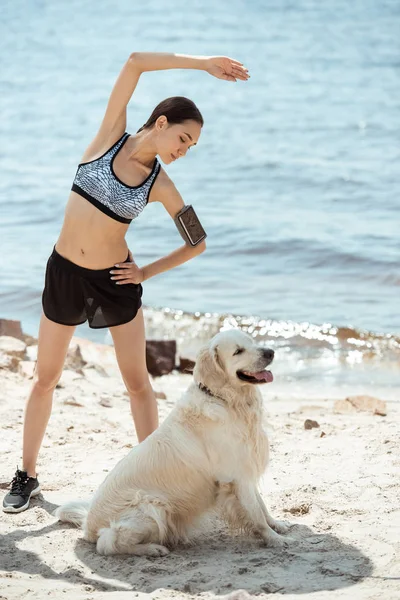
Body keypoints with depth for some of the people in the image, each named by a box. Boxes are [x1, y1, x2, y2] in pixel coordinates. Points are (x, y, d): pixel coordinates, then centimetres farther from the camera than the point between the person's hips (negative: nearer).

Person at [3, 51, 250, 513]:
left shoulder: (161, 185, -5)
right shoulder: (110, 135, -7)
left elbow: (197, 243, 4)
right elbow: (135, 63, -15)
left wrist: (149, 271, -4)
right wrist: (202, 63, -14)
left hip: (116, 281, 0)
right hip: (64, 273, 0)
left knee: (137, 381, 4)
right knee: (45, 378, 9)